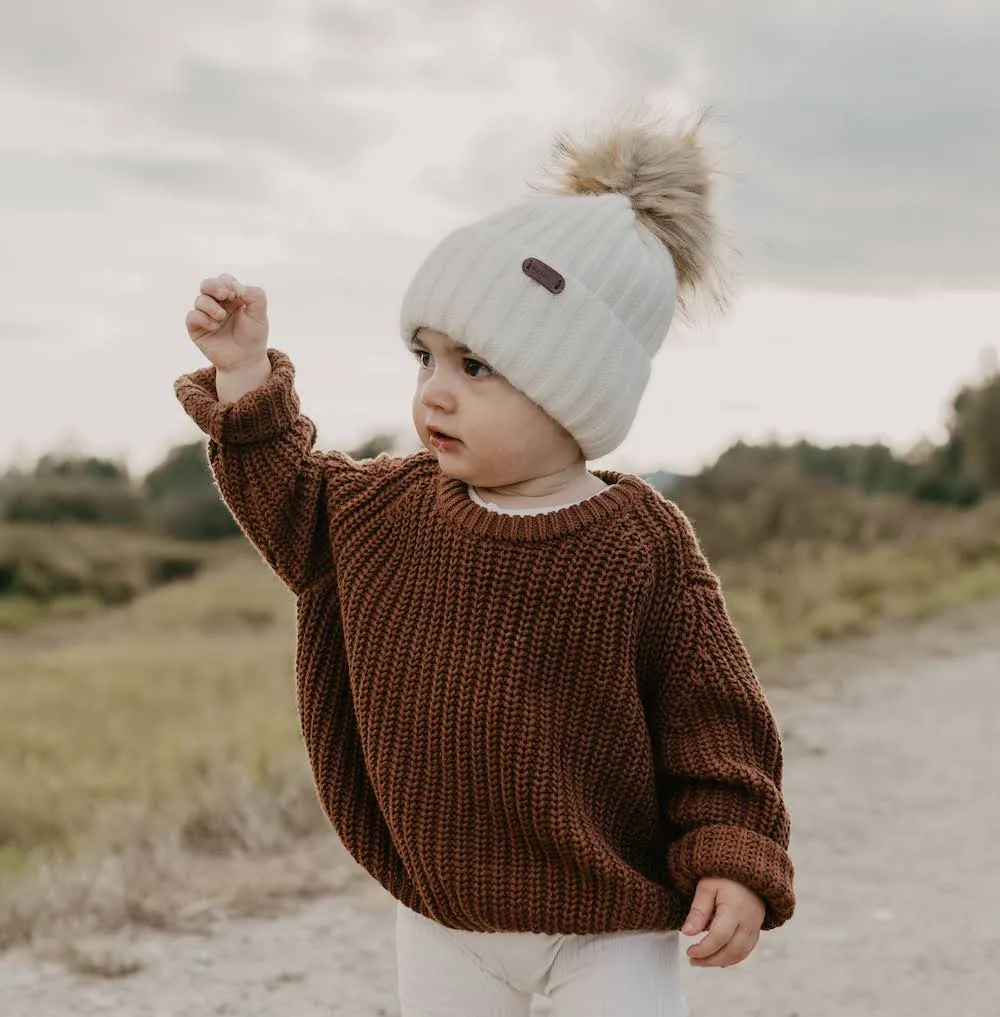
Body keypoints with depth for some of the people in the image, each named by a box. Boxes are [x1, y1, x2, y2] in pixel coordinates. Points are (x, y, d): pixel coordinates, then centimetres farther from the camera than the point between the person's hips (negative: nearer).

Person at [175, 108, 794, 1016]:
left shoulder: (642, 546, -16)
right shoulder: (389, 508, -3)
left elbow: (715, 718, -11)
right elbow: (294, 505, 15)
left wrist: (736, 861, -15)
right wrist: (246, 379, 3)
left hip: (610, 927, -4)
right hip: (443, 916, 5)